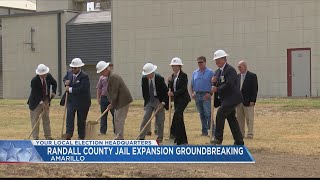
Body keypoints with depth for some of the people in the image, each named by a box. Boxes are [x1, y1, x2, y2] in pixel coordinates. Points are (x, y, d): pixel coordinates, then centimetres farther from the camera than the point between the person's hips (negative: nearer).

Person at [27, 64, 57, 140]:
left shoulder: (48, 76, -10)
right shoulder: (34, 80, -26)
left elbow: (54, 83, 10)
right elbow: (35, 93, -24)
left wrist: (53, 92, -3)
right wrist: (41, 102, -27)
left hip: (46, 99, 6)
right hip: (36, 101, -5)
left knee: (46, 118, 11)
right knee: (35, 119, -3)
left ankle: (48, 136, 18)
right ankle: (35, 137, 1)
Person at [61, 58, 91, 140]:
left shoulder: (84, 76, -19)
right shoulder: (69, 72, 3)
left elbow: (82, 89, -28)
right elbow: (65, 78, 24)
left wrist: (70, 89, -20)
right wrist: (66, 82, -1)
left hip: (82, 102, -5)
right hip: (71, 100, 5)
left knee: (81, 120, 7)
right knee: (69, 117, -11)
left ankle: (81, 136, 18)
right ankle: (68, 135, -16)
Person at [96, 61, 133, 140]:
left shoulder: (113, 77, -20)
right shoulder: (110, 76, 12)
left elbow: (115, 93, -20)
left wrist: (112, 104, -11)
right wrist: (112, 104, 11)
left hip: (123, 101, -11)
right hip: (119, 102, 11)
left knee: (119, 120, -9)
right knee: (117, 120, 14)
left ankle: (119, 138, -7)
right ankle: (118, 137, 20)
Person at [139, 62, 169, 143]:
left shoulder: (159, 79, -17)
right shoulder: (144, 79, -5)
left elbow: (166, 91, -12)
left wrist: (163, 103, -18)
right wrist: (146, 100, 9)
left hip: (159, 101, -3)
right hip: (149, 101, 3)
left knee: (160, 121, 1)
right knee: (145, 118, -6)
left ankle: (160, 138, 14)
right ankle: (141, 138, -5)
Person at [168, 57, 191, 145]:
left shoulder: (183, 75, -10)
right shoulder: (173, 76, 12)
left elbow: (184, 89, -18)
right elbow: (172, 88, 12)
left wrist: (174, 93, -23)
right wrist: (170, 81, -6)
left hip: (183, 98, -8)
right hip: (176, 99, 8)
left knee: (176, 114, -23)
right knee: (179, 118, 9)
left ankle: (175, 134, -22)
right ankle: (183, 140, 15)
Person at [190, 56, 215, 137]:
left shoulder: (210, 72, -2)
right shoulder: (195, 73, 14)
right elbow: (192, 85, 18)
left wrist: (210, 93, -16)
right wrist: (192, 93, 2)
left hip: (206, 96, -5)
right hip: (197, 96, 5)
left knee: (208, 114, -13)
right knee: (202, 115, 9)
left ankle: (213, 131, -13)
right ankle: (204, 131, 14)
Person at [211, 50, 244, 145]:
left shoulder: (230, 70, -14)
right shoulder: (218, 71, 14)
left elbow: (229, 84, -24)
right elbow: (218, 85, 15)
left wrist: (217, 89, -21)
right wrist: (214, 81, -6)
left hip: (232, 98, -10)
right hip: (226, 99, 10)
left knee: (220, 114, -20)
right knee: (231, 119, 11)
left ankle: (218, 138, -17)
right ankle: (239, 141, 17)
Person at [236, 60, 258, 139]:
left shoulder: (252, 76, -4)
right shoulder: (237, 76, 13)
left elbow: (255, 89, -8)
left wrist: (252, 101, -14)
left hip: (248, 102, -6)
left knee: (249, 119, -2)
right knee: (240, 118, 8)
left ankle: (250, 134, 2)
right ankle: (241, 133, 15)